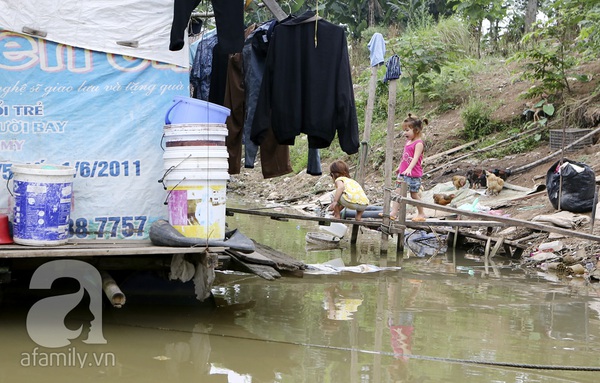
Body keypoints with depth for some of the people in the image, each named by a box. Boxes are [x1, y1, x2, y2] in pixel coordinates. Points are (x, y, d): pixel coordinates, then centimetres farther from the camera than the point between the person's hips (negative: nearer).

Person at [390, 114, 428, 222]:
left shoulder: (418, 143, -14)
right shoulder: (408, 142, 11)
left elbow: (415, 158, -26)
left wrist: (409, 168, -39)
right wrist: (399, 167, 31)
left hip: (413, 174, -8)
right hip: (403, 173, 8)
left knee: (414, 194, 1)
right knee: (398, 192, 1)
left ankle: (421, 214, 15)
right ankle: (393, 212, -2)